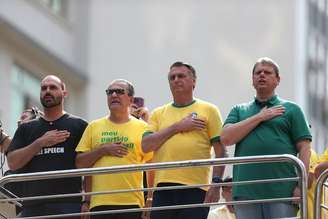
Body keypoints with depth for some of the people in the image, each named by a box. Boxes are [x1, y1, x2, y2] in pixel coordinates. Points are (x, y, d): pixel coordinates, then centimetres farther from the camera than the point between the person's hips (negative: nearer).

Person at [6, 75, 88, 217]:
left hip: (68, 205, -3)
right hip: (32, 207, 3)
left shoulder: (79, 126, 8)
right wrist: (41, 143, -4)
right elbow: (13, 163, 5)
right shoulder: (26, 129, 18)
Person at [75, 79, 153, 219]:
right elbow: (79, 163, 8)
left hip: (132, 202, -1)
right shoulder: (94, 127, 12)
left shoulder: (142, 128, 6)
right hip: (100, 203, 1)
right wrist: (102, 150, -7)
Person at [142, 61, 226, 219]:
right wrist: (177, 127, -4)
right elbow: (146, 146, 2)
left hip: (195, 187, -3)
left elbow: (220, 151, 4)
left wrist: (216, 183, -8)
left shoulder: (208, 110, 9)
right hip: (163, 186, 3)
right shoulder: (158, 114, 17)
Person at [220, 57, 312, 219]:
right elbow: (226, 138, 2)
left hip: (282, 192, -2)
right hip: (246, 192, 2)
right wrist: (259, 117, 0)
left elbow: (304, 148, 4)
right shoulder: (239, 111, 19)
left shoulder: (291, 109, 11)